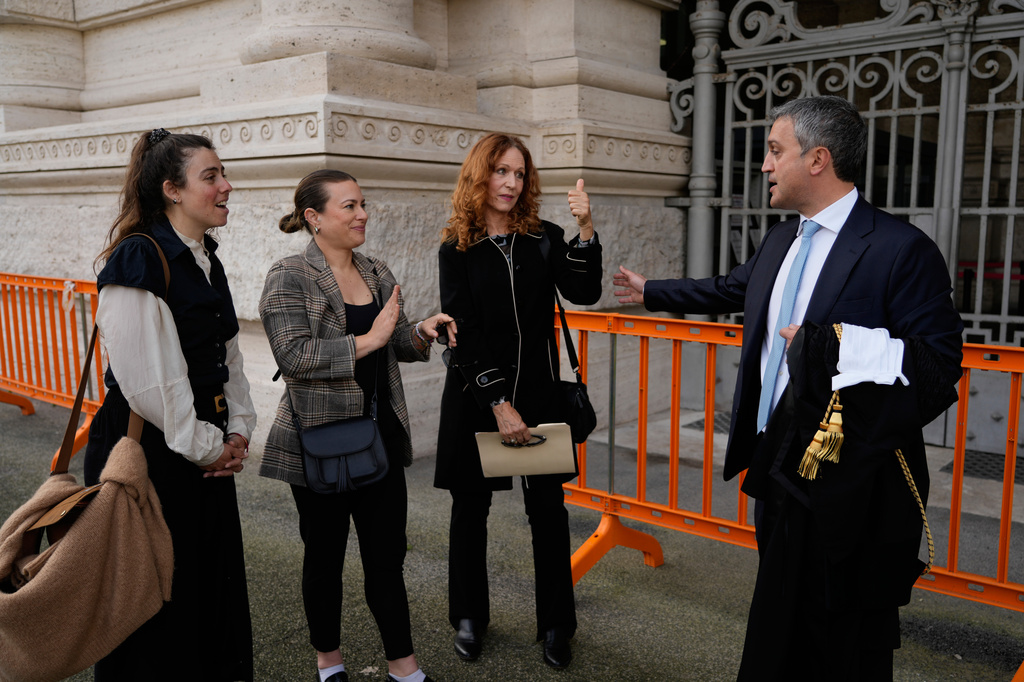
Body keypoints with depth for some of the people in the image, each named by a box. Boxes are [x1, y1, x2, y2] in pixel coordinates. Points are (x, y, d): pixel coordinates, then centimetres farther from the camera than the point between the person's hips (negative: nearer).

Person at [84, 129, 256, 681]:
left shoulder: (207, 261, 10)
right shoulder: (139, 259, -17)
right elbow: (148, 377, -22)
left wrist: (239, 429, 3)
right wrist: (207, 446, -13)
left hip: (207, 450, 8)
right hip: (147, 450, -8)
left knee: (213, 580, 17)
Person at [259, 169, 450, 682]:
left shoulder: (378, 274, 10)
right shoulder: (290, 278, -9)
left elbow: (396, 344, 17)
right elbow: (293, 354, -22)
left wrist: (422, 332, -4)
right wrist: (367, 341, -23)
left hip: (381, 434, 5)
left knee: (387, 553, 8)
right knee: (325, 555, 13)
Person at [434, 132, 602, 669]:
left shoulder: (545, 240, 3)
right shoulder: (456, 250, -2)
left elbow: (584, 292, -11)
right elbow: (463, 333, -8)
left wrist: (586, 230, -23)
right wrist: (498, 403, -14)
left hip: (538, 393, 1)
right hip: (474, 396, 0)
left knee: (548, 509, 4)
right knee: (471, 508, 10)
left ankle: (555, 624, 22)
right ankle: (470, 617, 29)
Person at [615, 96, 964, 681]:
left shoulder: (902, 249, -17)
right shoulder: (782, 241, 11)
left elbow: (940, 365, -20)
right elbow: (730, 288, 27)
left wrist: (833, 346, -27)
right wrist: (652, 292, 37)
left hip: (848, 487, -8)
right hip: (779, 466, 8)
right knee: (781, 625, 24)